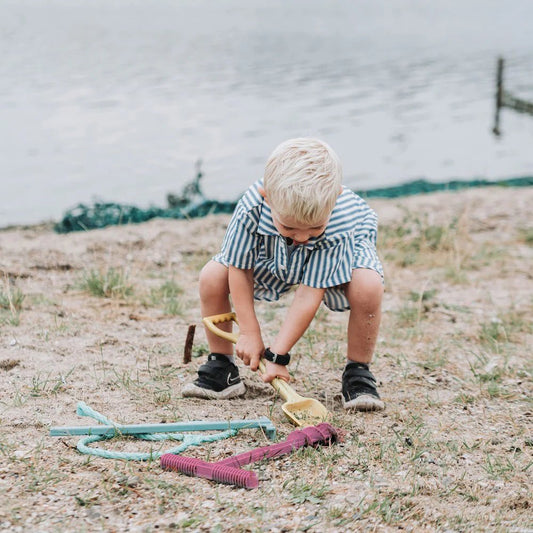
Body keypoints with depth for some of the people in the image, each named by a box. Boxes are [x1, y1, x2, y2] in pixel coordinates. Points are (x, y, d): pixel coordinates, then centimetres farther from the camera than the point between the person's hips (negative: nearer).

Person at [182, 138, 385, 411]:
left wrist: (277, 355, -35)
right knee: (212, 276, -17)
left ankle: (357, 374, -14)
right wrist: (249, 333, -19)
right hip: (271, 258, 3)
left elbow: (310, 294, -37)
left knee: (368, 285, -35)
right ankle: (221, 366, 3)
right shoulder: (252, 208, -38)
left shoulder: (341, 225, -42)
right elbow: (240, 269, -21)